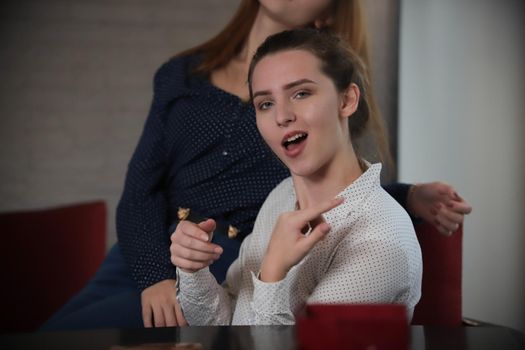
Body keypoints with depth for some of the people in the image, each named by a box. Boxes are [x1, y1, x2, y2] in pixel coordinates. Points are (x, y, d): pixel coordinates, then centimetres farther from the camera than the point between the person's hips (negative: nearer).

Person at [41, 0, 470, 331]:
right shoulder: (181, 75, 14)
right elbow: (140, 192, 5)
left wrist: (410, 198, 3)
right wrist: (154, 276, -13)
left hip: (243, 274, -4)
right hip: (148, 260, 4)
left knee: (72, 333, -23)